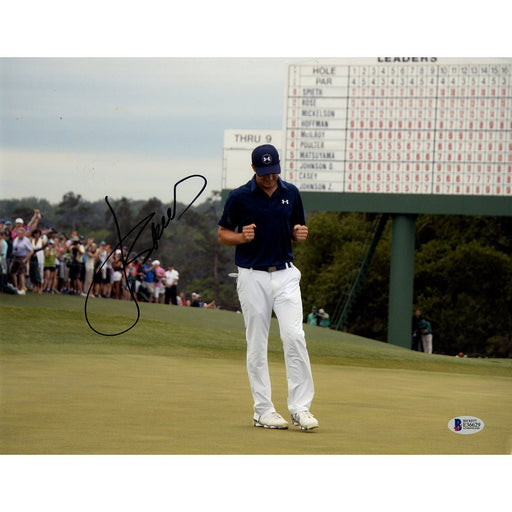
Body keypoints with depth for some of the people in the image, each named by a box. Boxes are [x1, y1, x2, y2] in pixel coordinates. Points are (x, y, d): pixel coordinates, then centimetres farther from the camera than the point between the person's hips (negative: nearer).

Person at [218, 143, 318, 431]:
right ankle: (263, 410, 9)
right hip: (253, 276, -2)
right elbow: (223, 234, 5)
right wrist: (242, 237, -16)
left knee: (295, 337, -10)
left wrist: (301, 234, -8)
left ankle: (300, 407, -7)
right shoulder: (239, 197, -4)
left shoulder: (291, 193, 6)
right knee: (257, 345, 1)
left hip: (285, 275, 2)